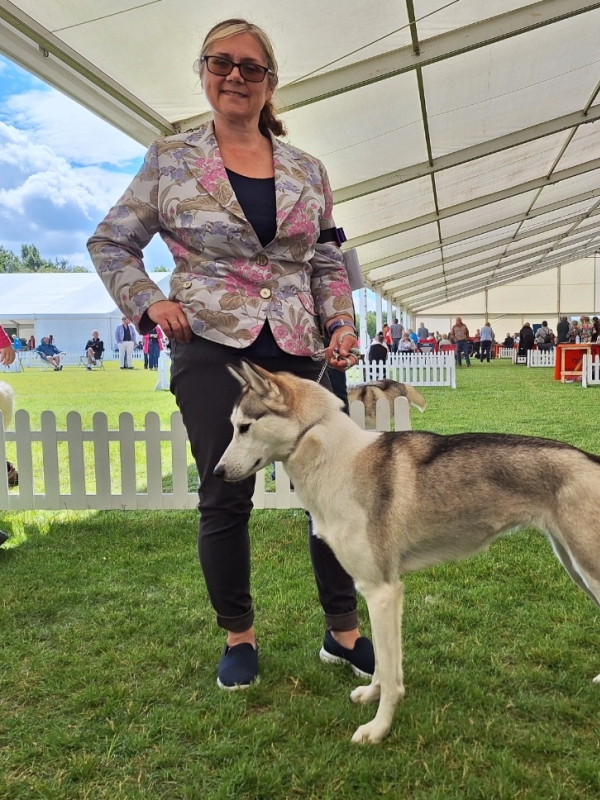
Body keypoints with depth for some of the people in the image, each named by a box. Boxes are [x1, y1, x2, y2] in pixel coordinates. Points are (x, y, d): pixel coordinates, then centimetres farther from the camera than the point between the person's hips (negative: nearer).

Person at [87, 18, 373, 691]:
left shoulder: (307, 171, 13)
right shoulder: (170, 160, 6)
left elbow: (327, 262, 17)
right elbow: (110, 243, 11)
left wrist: (342, 324, 1)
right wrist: (148, 304, -4)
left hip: (299, 353, 3)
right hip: (212, 352, -2)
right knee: (225, 498, 2)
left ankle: (343, 631, 22)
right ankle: (238, 635, 25)